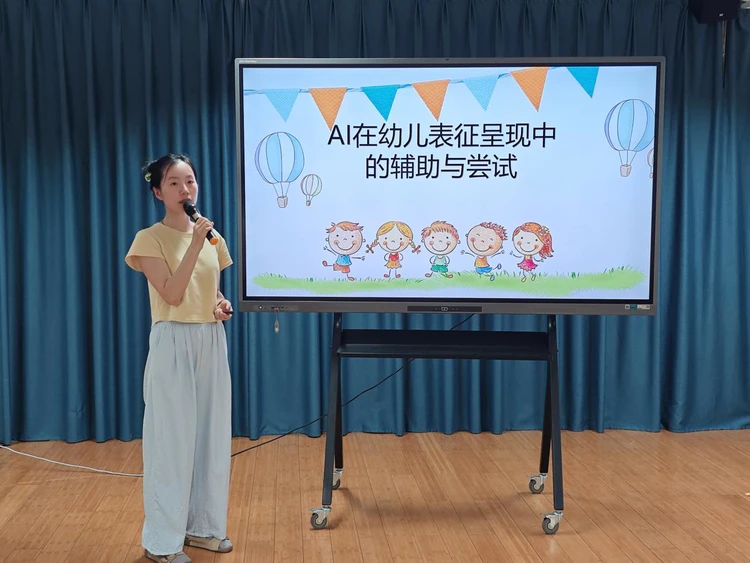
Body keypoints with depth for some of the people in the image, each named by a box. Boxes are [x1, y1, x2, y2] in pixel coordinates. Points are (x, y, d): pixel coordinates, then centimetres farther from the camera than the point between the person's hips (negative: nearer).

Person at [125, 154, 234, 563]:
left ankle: (202, 525, 26)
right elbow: (172, 295, -19)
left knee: (211, 434, 11)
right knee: (172, 438, -1)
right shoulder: (150, 239, -8)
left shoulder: (212, 237, 10)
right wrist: (195, 243, -22)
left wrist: (223, 305, -1)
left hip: (212, 342, 6)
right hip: (174, 344, -6)